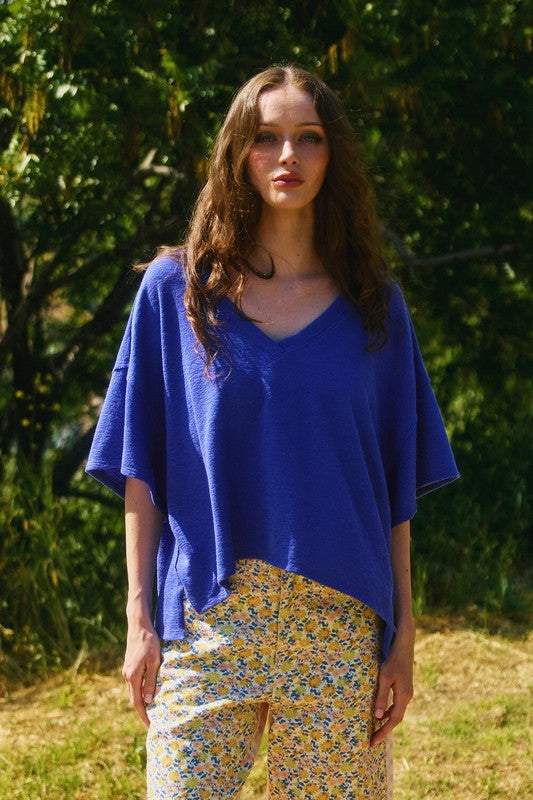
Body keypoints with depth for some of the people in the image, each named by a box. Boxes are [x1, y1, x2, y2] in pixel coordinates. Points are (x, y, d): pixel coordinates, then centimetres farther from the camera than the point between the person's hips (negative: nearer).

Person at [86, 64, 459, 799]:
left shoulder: (374, 306, 8)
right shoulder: (176, 290, 4)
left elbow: (394, 489, 8)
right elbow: (141, 470, 5)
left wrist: (403, 635, 3)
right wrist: (139, 620, -1)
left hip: (340, 628, 1)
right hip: (207, 622, -1)